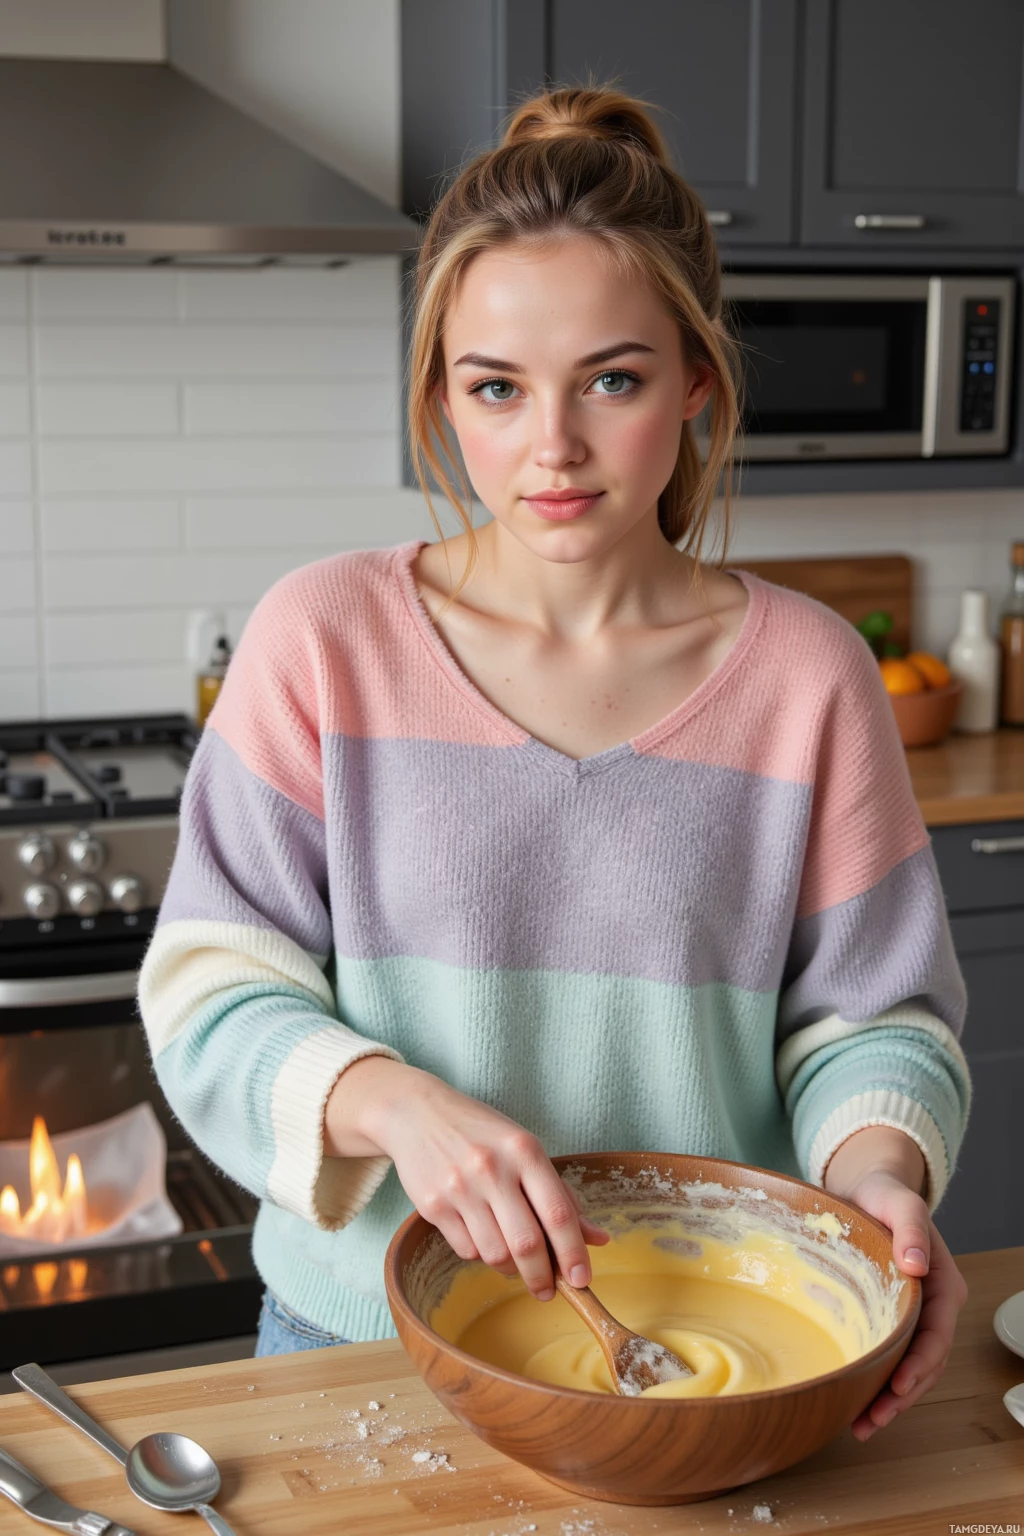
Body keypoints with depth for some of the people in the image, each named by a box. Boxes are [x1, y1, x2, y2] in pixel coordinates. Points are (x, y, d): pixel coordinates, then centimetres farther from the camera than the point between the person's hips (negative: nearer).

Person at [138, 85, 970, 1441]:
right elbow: (214, 991, -10)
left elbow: (871, 1012, -1)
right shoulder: (323, 638, -9)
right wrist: (392, 1102, -28)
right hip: (363, 1330, 0)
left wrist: (878, 1172, -22)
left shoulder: (808, 674, -6)